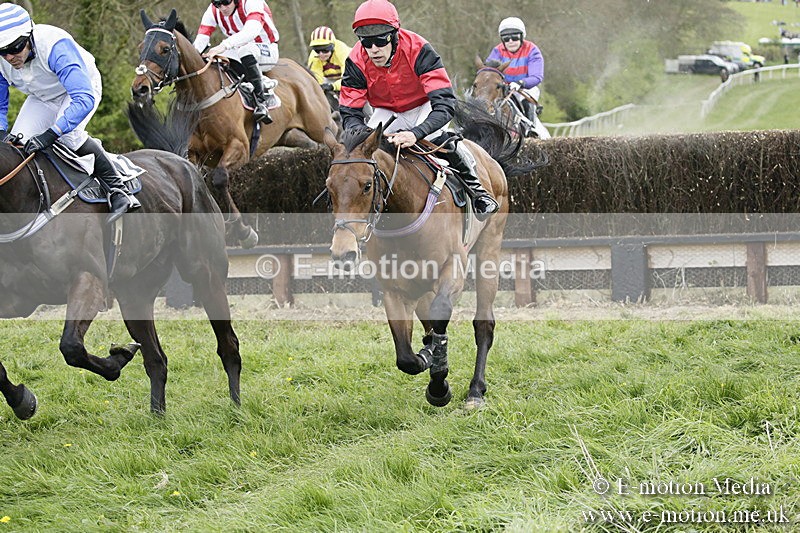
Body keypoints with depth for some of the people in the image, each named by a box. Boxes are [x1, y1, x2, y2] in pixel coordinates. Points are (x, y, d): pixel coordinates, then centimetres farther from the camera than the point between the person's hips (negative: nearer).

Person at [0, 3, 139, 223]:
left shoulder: (54, 46, -42)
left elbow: (84, 99, -49)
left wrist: (50, 134, -56)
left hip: (83, 87, -6)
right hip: (42, 98, 6)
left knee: (68, 132, -33)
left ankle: (119, 191, -25)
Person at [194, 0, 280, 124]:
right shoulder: (213, 11, -7)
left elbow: (252, 30, -43)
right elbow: (202, 37, -14)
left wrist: (224, 45, -55)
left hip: (266, 50, -6)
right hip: (238, 52, 6)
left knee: (246, 50, -38)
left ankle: (261, 100, -34)